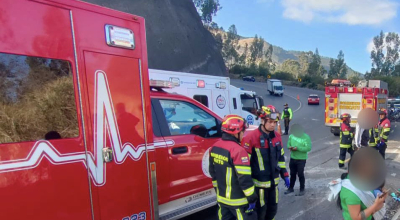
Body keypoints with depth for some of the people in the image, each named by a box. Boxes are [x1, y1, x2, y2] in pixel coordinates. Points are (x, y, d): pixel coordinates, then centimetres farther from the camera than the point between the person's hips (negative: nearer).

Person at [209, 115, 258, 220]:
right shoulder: (238, 150, -23)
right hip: (237, 200, -7)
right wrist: (252, 198, -10)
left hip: (222, 198, 7)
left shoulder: (215, 147, 2)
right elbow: (244, 178, -22)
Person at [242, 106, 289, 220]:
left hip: (273, 181, 6)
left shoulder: (277, 136, 3)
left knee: (273, 209, 20)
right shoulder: (251, 137, -20)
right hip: (258, 183, -6)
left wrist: (285, 175, 15)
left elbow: (281, 157, 15)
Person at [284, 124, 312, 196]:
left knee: (300, 174, 4)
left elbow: (308, 148, -19)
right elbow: (288, 144, 10)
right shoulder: (291, 136, 1)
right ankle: (291, 188, 31)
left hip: (301, 159, -5)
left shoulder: (306, 137, -13)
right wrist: (290, 147, -14)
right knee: (292, 174, 16)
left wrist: (297, 148, -25)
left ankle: (302, 190, 21)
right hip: (292, 158, 5)